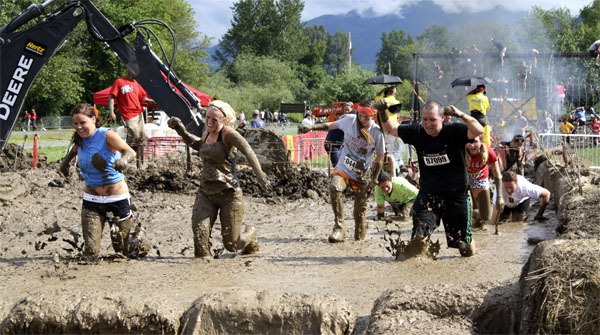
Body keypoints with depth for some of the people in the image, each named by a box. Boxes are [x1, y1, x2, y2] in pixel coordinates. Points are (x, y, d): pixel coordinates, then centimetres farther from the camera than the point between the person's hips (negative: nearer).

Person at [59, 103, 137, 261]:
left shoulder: (107, 135, -14)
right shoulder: (80, 140, 4)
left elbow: (130, 152, -28)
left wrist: (123, 160, -48)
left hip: (117, 199, -4)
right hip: (91, 200, 4)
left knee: (123, 251, 8)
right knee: (90, 252, -8)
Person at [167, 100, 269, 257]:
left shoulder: (228, 134, -12)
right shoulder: (206, 134, 10)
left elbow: (247, 150, -25)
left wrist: (258, 172, -40)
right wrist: (182, 131, 22)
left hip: (229, 194, -6)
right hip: (205, 193, 6)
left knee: (231, 244, 6)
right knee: (199, 235, -19)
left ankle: (250, 234, 38)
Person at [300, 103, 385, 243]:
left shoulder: (377, 132, -11)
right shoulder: (350, 120, -8)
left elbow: (379, 159, -3)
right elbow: (330, 125, 10)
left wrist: (374, 180, -5)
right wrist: (312, 127, -4)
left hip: (362, 176, 0)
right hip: (343, 169, 1)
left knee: (359, 212, 2)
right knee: (334, 188, -32)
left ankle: (360, 236, 28)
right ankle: (339, 227, -26)